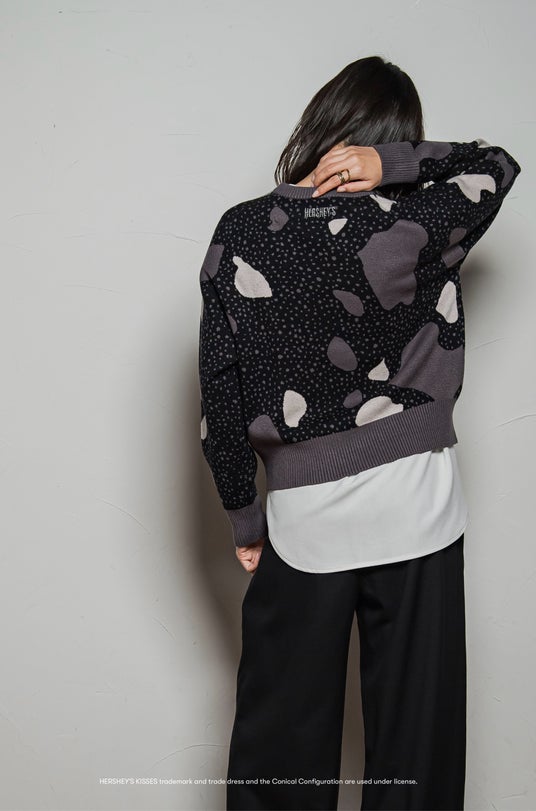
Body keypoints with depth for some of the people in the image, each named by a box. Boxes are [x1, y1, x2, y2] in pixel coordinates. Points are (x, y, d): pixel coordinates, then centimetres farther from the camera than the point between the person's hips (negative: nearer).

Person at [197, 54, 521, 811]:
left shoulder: (239, 234, -3)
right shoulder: (413, 226, -8)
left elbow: (220, 389, -2)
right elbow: (498, 164, 11)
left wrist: (243, 516, 8)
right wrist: (394, 164, -5)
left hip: (303, 518, 2)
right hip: (415, 505, -1)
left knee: (282, 736, 16)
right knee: (416, 731, 14)